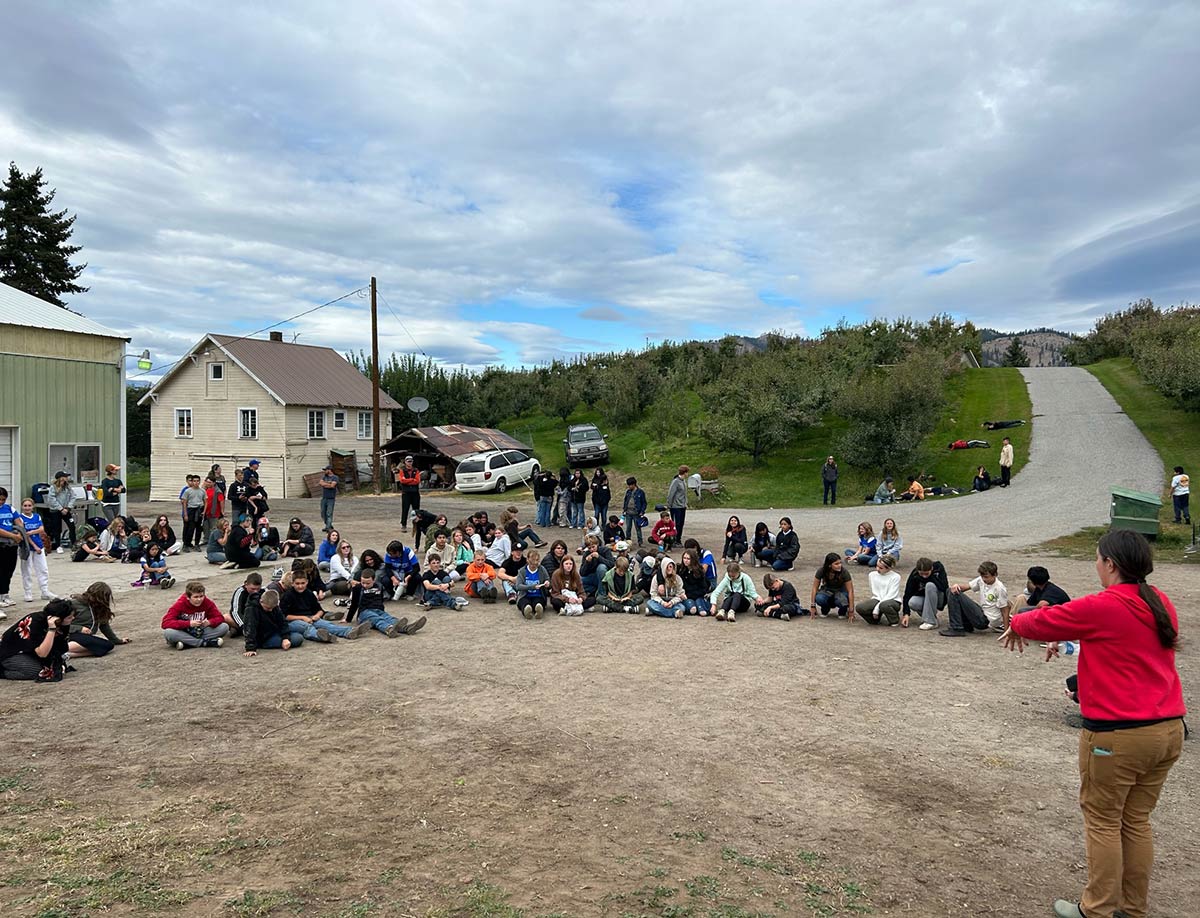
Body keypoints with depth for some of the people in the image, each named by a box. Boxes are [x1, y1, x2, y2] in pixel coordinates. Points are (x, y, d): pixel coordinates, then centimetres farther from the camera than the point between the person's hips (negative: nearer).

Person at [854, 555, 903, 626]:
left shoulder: (895, 577, -6)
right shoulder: (872, 575, 6)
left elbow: (890, 595, -13)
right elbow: (875, 593, 10)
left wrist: (877, 608, -19)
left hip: (893, 601, -3)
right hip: (878, 600, 4)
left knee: (884, 605, -42)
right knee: (859, 607, -26)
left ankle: (894, 621, -7)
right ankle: (875, 618, 6)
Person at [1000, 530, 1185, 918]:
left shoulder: (1102, 608, -18)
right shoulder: (1160, 604, 5)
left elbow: (1045, 621, -5)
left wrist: (1017, 625, 15)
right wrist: (1069, 638, 27)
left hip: (1117, 734, -7)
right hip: (1169, 729, 7)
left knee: (1103, 821, 7)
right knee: (1137, 821, 17)